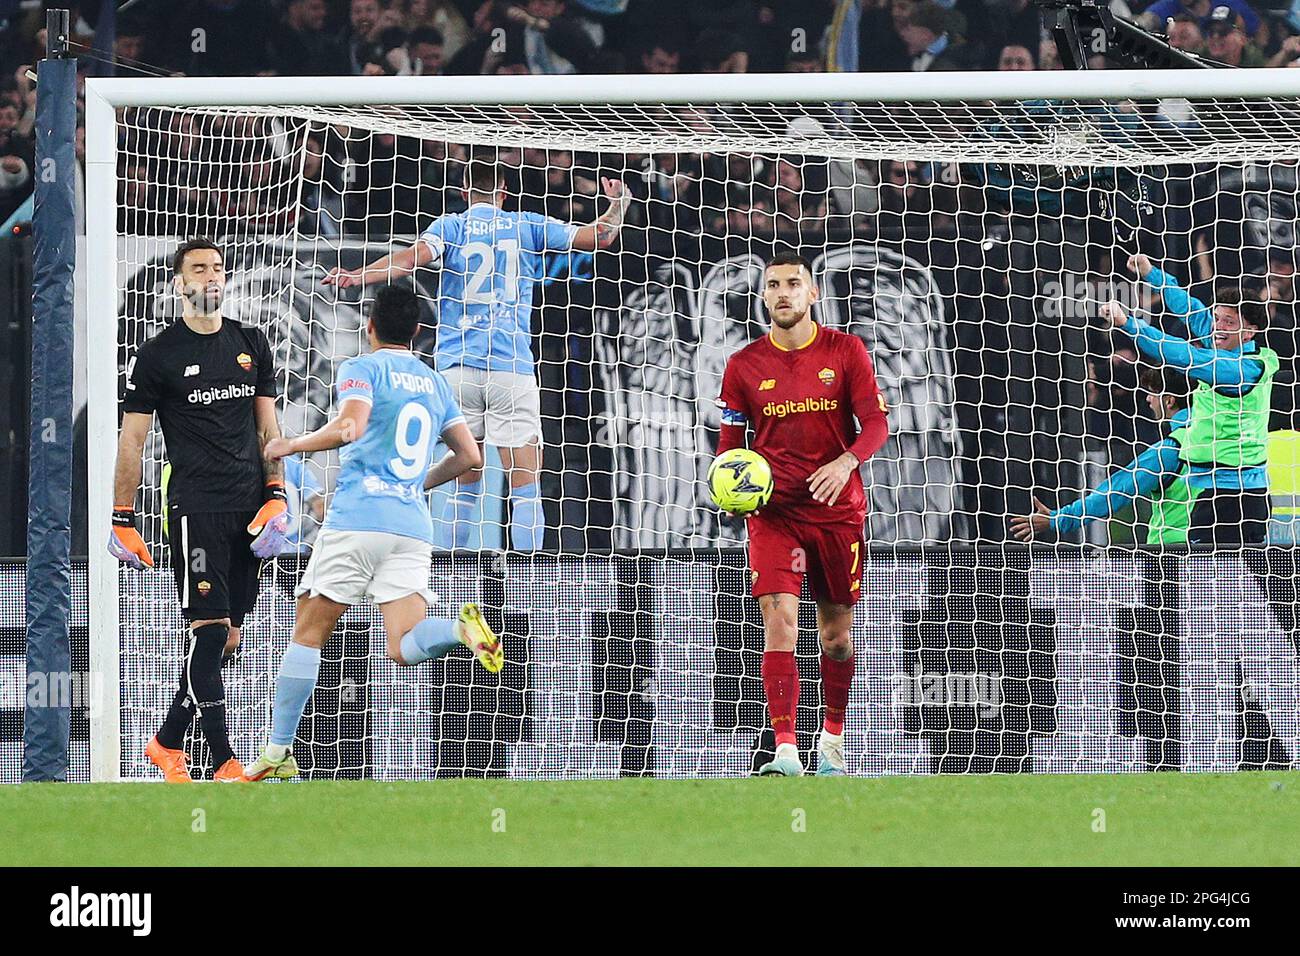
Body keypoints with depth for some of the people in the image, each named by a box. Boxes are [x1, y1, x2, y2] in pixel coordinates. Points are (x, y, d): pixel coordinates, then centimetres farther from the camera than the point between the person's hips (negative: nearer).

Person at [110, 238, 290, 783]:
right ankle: (224, 763, -15)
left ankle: (167, 743, 22)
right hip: (196, 508, -5)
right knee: (209, 630, -13)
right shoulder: (158, 355, -1)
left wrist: (276, 498, 7)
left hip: (249, 511, 5)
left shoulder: (252, 346, 13)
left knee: (226, 637, 7)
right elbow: (131, 440, 0)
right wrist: (122, 521, -3)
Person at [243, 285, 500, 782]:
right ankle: (462, 628, -35)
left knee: (308, 634, 4)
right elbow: (469, 455, 20)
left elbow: (351, 426, -17)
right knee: (404, 648, -4)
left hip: (358, 517, -5)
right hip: (414, 526, 5)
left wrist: (291, 444, -3)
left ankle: (279, 750, 3)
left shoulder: (361, 369, 1)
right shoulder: (436, 383, 20)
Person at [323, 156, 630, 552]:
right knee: (525, 488, -4)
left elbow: (415, 256, -13)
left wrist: (358, 276, -21)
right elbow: (598, 237, 11)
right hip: (511, 368, -1)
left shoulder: (450, 226, 7)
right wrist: (619, 205, 30)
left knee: (464, 487, 10)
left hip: (456, 366, 1)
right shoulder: (527, 226, 9)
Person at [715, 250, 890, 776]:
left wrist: (846, 461, -23)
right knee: (779, 624, -16)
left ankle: (832, 740, 32)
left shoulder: (845, 351, 0)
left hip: (838, 510, 1)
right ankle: (786, 750, -22)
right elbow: (730, 442, 9)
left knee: (837, 635, 11)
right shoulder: (744, 366, 3)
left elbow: (876, 422, -4)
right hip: (773, 511, -1)